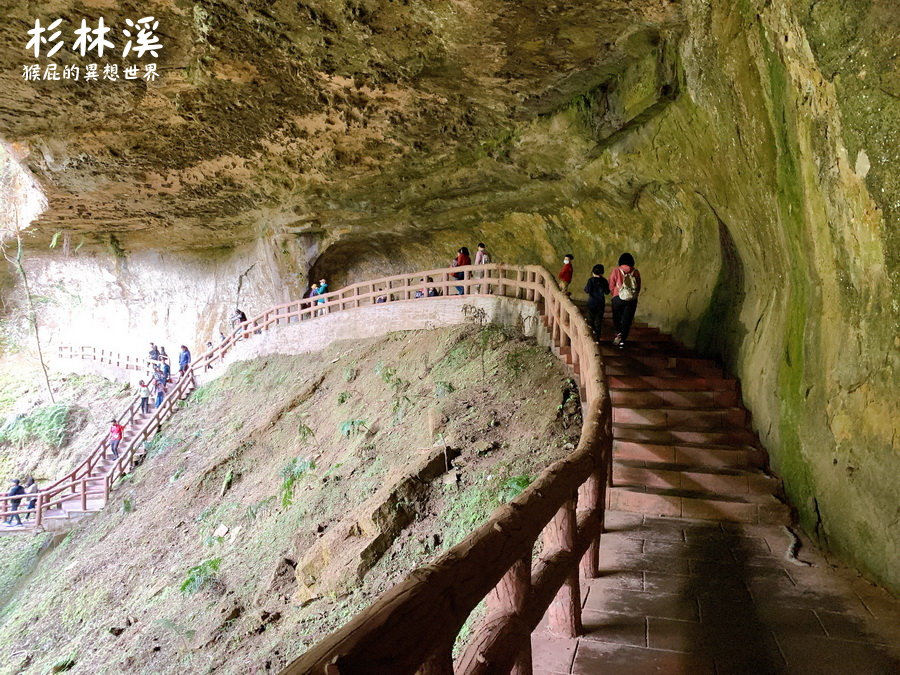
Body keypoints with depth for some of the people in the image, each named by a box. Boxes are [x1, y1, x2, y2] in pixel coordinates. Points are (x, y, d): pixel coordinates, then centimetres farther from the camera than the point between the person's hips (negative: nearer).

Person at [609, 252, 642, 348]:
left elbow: (611, 287, 0)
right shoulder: (635, 272, 0)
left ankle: (618, 332, -6)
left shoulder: (616, 271, -4)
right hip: (632, 300, 1)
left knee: (617, 318, 16)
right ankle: (622, 340, 9)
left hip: (618, 298, -1)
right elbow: (638, 287, 6)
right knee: (627, 320, 9)